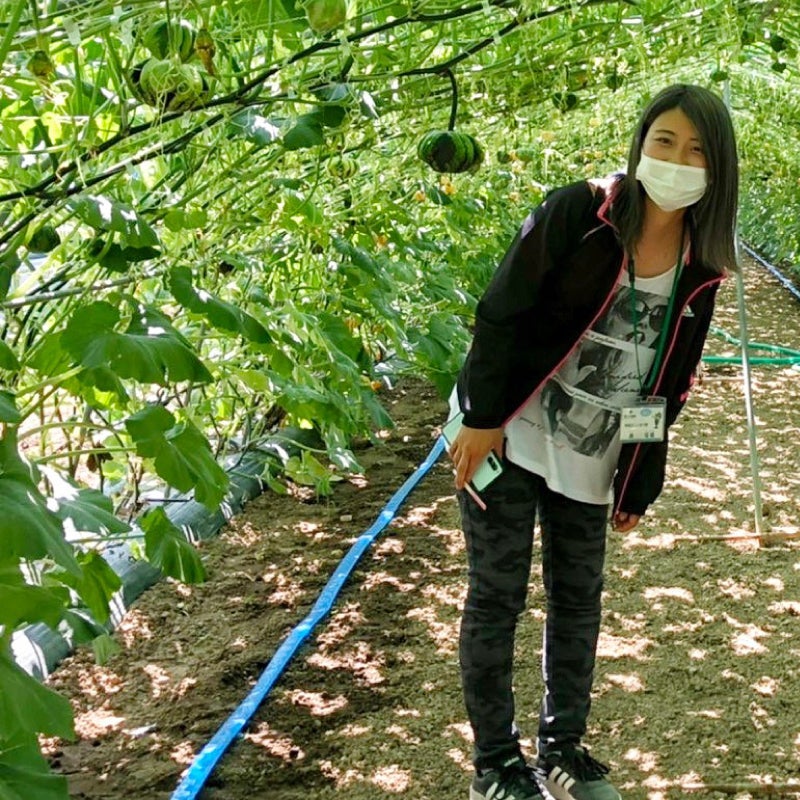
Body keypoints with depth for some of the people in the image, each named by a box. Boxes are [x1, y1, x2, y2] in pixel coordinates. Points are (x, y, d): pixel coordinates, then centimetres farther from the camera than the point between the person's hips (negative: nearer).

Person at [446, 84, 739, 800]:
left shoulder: (700, 269, 0)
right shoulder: (577, 213, -16)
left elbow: (668, 385, 7)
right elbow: (501, 313, -14)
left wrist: (641, 487, 9)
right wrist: (482, 418, -15)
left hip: (589, 461, 5)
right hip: (507, 438, -5)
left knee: (579, 600, 13)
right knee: (498, 597, 2)